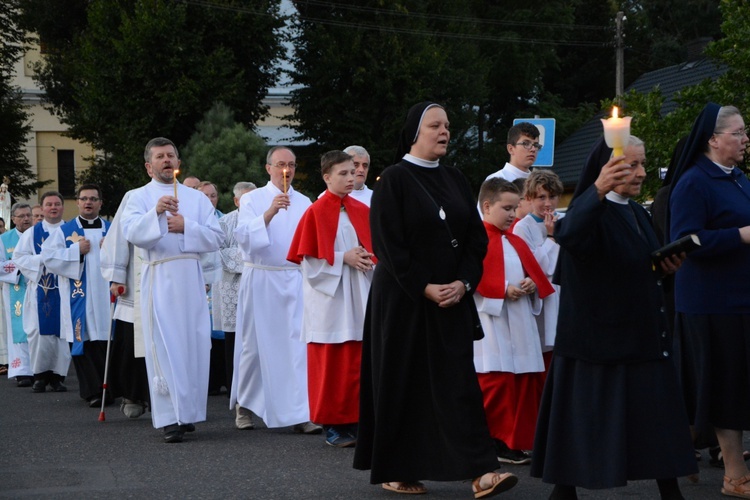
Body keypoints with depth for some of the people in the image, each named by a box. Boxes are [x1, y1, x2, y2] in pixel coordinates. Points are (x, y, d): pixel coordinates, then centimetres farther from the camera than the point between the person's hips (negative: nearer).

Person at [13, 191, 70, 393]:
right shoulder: (32, 233, 10)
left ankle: (58, 375, 6)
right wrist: (42, 259, -10)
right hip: (40, 290, 0)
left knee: (63, 331, -1)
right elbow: (18, 256, 2)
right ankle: (40, 375, 6)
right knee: (40, 332, -3)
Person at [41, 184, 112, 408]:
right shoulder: (64, 230, 9)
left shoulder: (111, 229, 14)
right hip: (78, 297, -1)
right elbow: (48, 256, -2)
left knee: (108, 340, -1)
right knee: (83, 340, -5)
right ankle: (92, 391, -1)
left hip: (106, 295, 1)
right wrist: (77, 251, -9)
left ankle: (111, 388, 8)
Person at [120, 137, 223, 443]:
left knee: (195, 345, 2)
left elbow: (216, 237, 7)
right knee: (165, 347, -8)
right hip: (159, 278, -3)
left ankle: (189, 412, 11)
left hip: (192, 279, 3)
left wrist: (186, 226, -8)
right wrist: (155, 213, -26)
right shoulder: (139, 197, 7)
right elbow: (131, 233, -11)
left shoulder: (197, 198, 16)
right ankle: (170, 418, -9)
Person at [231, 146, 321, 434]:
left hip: (295, 279, 2)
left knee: (298, 343, -8)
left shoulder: (304, 203, 11)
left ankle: (301, 414, -12)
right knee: (256, 344, 5)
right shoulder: (252, 200, 1)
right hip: (260, 279, -2)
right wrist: (269, 213, -26)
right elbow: (244, 236, -14)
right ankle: (244, 405, 24)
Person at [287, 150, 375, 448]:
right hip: (328, 298, -4)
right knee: (330, 364, 0)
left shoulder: (362, 211, 9)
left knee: (358, 360, 3)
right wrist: (343, 258, -14)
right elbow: (308, 260, -7)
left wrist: (368, 259, -7)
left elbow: (374, 250, 15)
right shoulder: (316, 213, -4)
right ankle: (331, 425, 7)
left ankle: (354, 420, 11)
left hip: (359, 298, 4)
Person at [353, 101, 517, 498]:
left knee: (459, 380, -3)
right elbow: (388, 243, -11)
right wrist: (423, 287, -16)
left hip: (452, 298, 4)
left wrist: (463, 282, -7)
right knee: (401, 382, 2)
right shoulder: (393, 180, -5)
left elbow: (476, 237, 9)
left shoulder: (455, 181, 11)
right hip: (403, 299, -4)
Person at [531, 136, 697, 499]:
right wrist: (598, 190, -54)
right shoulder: (592, 210, -13)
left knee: (655, 417, 8)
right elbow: (570, 235, -38)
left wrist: (665, 267, 4)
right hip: (597, 335, -8)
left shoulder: (637, 213, 14)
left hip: (641, 334, 8)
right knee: (586, 414, -2)